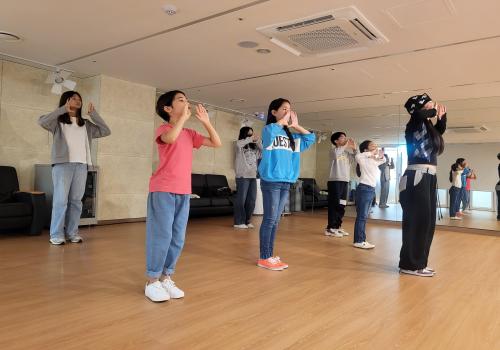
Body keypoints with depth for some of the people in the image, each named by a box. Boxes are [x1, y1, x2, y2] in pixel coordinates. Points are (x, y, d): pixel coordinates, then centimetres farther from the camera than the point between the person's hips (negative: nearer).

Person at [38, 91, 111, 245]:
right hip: (62, 164, -4)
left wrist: (93, 113, 8)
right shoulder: (58, 121, 7)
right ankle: (56, 234, 1)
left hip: (81, 165, 4)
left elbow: (106, 131, 12)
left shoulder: (85, 124, 17)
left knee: (76, 201, 5)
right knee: (61, 200, -5)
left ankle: (72, 233, 12)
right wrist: (63, 109, -11)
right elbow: (42, 121, -12)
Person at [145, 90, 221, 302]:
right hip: (163, 190, -6)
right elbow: (170, 138, -29)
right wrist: (183, 117, -18)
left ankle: (166, 278, 21)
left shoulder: (190, 134, 15)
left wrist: (206, 122, 7)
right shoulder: (163, 129, -4)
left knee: (177, 238, 8)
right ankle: (152, 281, 8)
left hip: (183, 192, 6)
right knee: (161, 235, -5)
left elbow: (216, 143, 13)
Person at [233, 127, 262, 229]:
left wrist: (258, 141, 2)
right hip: (242, 176, -6)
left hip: (253, 176, 6)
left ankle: (247, 221, 19)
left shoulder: (254, 147, 14)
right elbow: (238, 144, -24)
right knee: (241, 199, -4)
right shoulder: (239, 146, -2)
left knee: (251, 200, 8)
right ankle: (239, 222, 5)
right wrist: (250, 139, -13)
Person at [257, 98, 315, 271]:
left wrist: (296, 126, 12)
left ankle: (270, 255, 19)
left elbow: (311, 138, 19)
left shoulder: (291, 136, 15)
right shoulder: (268, 130, -4)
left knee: (275, 221, 10)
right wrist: (283, 121, -11)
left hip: (286, 182, 7)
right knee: (269, 219, -3)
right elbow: (271, 130, -28)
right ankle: (264, 258, 5)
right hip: (271, 181, -6)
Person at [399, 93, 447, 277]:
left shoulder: (428, 126, 16)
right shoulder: (415, 124, -9)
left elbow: (440, 130, 33)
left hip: (429, 177, 9)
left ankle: (418, 262, 21)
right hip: (417, 177, -9)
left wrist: (441, 115, 15)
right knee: (418, 220, -8)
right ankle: (411, 264, 0)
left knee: (428, 221, 11)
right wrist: (433, 112, -11)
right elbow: (418, 114, -30)